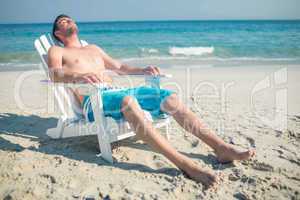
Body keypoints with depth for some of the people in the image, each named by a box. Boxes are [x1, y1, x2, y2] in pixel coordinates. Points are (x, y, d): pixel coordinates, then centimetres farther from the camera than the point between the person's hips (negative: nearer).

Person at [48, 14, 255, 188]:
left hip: (116, 91, 6)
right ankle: (185, 163, -47)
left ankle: (221, 147, -18)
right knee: (127, 101, -40)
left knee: (168, 96, -14)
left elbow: (119, 67, 32)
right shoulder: (57, 51, 16)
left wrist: (143, 70, 14)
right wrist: (79, 76, -28)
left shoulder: (94, 48, 33)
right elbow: (56, 74, -5)